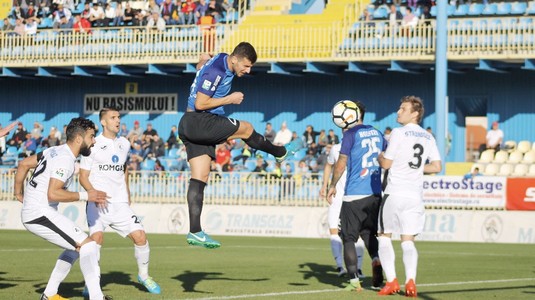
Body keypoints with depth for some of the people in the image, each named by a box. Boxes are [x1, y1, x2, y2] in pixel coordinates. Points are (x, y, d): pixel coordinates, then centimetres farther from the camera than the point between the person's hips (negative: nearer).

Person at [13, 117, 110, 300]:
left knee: (76, 247, 20)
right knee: (88, 245, -13)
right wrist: (85, 196, -18)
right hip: (40, 214, -10)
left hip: (30, 215, 10)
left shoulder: (55, 151, 12)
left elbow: (24, 164, 22)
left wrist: (18, 192, 31)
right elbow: (53, 194, -26)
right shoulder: (65, 160, -17)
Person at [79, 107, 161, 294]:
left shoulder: (124, 144, 14)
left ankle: (143, 275, 15)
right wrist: (94, 193, -19)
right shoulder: (94, 145, -2)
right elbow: (83, 176, -2)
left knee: (140, 236, -7)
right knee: (97, 238, -24)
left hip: (120, 203, 4)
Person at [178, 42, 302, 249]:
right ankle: (280, 153, 28)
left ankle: (195, 232, -1)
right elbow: (200, 104, -22)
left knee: (200, 178, 3)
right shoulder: (215, 71, -19)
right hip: (200, 122, -10)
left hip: (189, 126, 10)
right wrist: (230, 99, -13)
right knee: (246, 129, 3)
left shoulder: (223, 65, 12)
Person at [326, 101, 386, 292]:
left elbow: (341, 163, -9)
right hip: (375, 194, 6)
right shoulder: (377, 134, 12)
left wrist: (333, 186, 2)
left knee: (348, 238, 3)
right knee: (369, 234, 18)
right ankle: (377, 262, -8)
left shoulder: (350, 134, -7)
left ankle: (354, 281, -5)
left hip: (354, 195, -6)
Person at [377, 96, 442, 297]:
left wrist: (379, 155, 14)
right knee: (408, 240, 8)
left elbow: (386, 164, -6)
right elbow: (436, 167, 8)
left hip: (395, 193, -4)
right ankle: (410, 281, -12)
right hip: (415, 195, 4)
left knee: (384, 236, 9)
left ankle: (391, 281, -3)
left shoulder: (399, 133, -7)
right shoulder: (428, 138, 9)